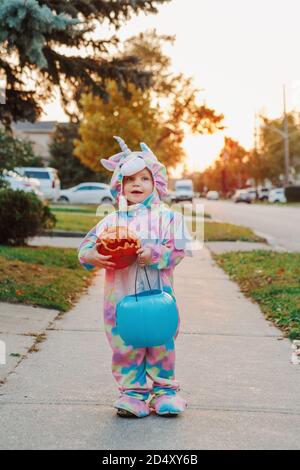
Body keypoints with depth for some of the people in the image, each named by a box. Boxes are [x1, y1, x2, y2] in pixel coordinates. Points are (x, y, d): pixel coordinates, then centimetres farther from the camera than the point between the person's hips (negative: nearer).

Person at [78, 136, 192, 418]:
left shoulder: (167, 217, 2)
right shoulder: (112, 220, 8)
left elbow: (178, 250, -4)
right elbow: (87, 245, 5)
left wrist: (154, 254, -20)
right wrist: (93, 256, -16)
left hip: (157, 295, -1)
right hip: (120, 296, 2)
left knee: (161, 341, 5)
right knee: (124, 344, 4)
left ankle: (164, 389, 21)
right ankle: (132, 392, 17)